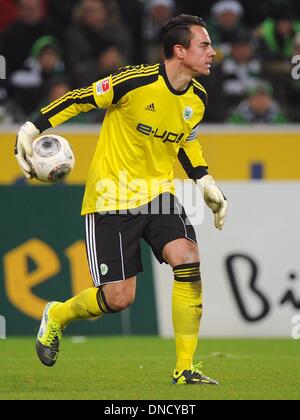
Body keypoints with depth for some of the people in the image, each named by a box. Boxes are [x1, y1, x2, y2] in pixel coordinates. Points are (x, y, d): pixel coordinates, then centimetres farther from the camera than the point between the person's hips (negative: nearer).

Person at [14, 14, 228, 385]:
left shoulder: (197, 98, 2)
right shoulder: (135, 82, -19)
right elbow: (78, 100, -9)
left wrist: (206, 184, 14)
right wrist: (31, 129, -13)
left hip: (159, 192, 5)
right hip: (112, 197, -5)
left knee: (188, 262, -19)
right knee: (119, 298, -6)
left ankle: (185, 368, -9)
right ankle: (57, 316, 27)